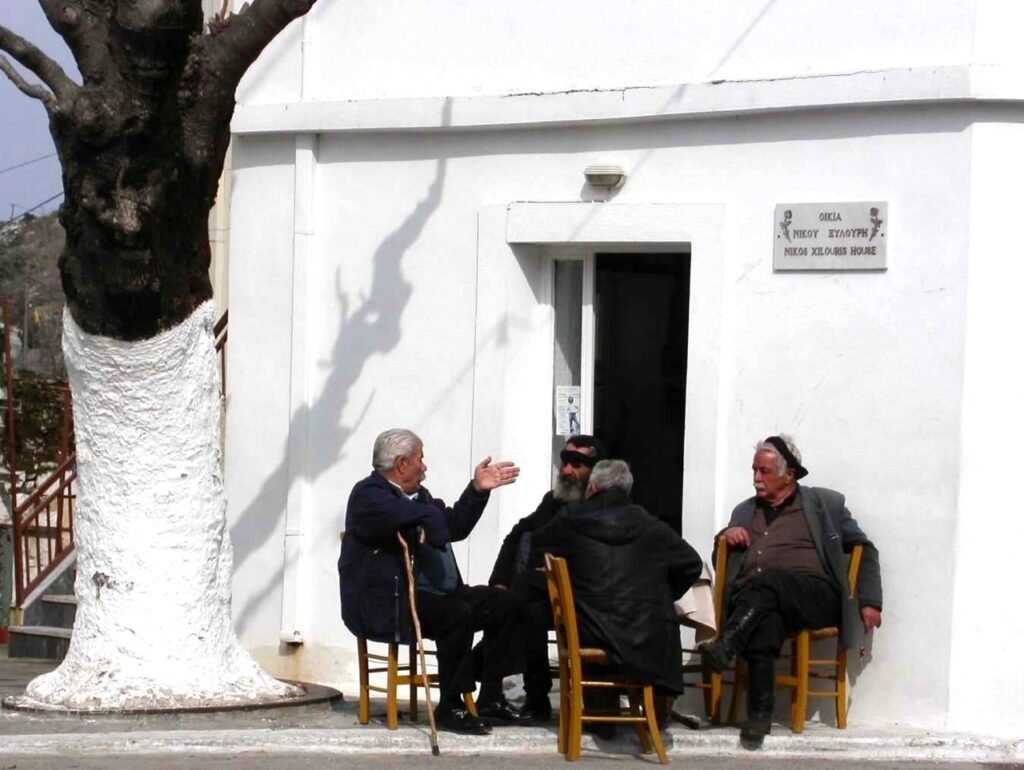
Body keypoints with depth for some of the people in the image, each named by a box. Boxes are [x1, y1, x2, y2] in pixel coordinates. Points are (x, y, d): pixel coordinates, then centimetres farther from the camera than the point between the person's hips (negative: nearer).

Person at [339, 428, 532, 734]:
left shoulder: (418, 494, 20)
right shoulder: (369, 495, -11)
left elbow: (454, 526, 22)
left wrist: (478, 489, 16)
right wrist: (431, 521, -13)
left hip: (431, 593, 10)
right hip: (385, 603, -10)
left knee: (505, 604, 1)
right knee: (457, 613, -32)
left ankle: (490, 699, 2)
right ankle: (450, 706, -20)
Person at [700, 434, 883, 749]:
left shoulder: (825, 503, 18)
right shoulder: (745, 512, 29)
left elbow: (864, 550, 19)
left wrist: (869, 602, 8)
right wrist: (725, 537, 9)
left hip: (813, 596, -2)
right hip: (753, 600, 2)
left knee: (768, 580, -38)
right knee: (763, 621, -38)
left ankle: (725, 647, -52)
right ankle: (759, 713, -45)